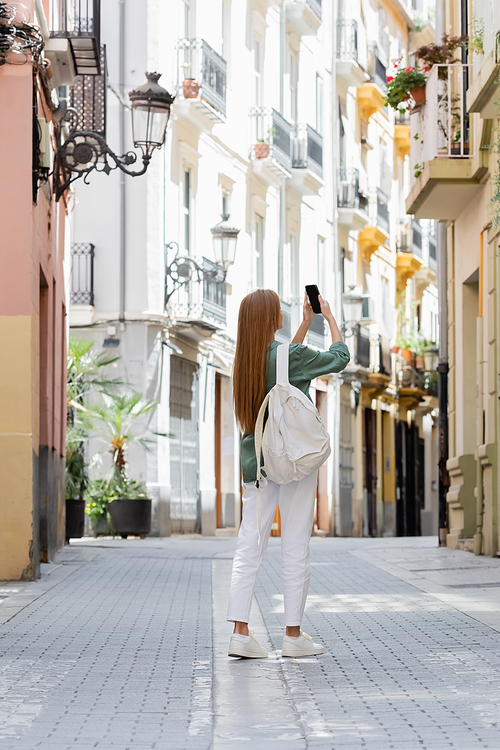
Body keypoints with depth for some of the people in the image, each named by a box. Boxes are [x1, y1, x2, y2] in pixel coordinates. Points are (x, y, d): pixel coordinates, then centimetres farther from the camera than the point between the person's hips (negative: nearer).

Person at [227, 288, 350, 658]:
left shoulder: (246, 359, 6)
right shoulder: (291, 355, -13)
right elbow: (339, 357, 1)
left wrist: (306, 323, 30)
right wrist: (329, 317, 14)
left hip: (256, 462, 6)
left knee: (249, 548, 3)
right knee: (296, 550, 1)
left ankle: (240, 632, -3)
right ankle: (294, 635, 5)